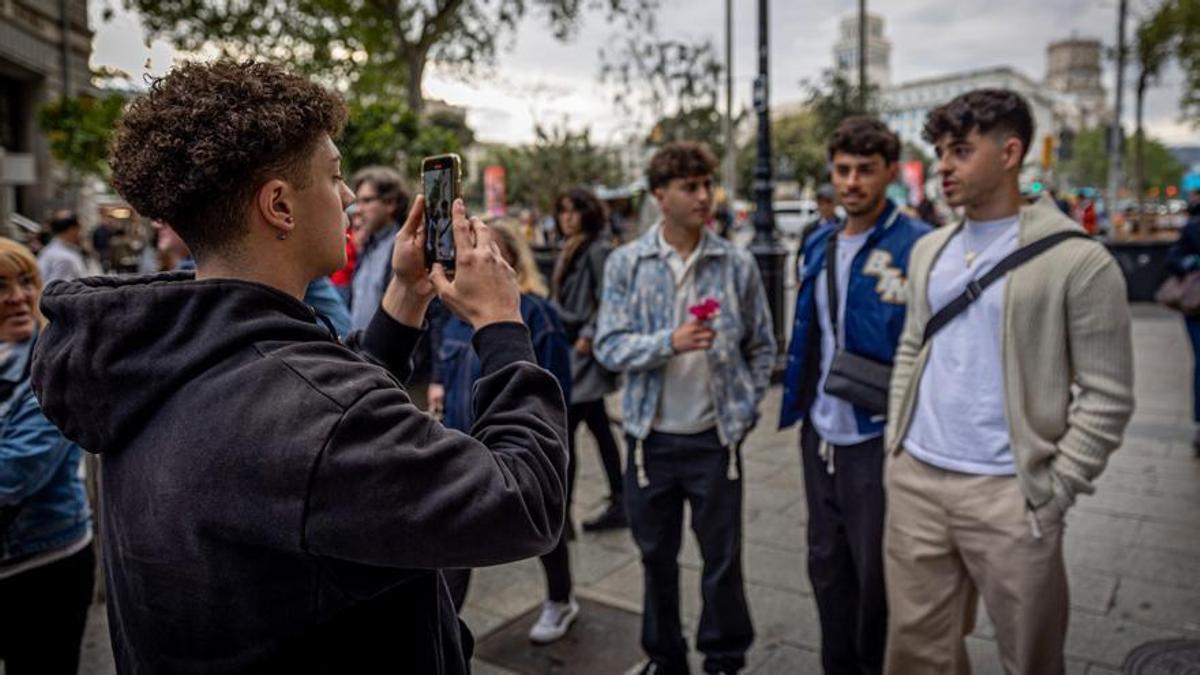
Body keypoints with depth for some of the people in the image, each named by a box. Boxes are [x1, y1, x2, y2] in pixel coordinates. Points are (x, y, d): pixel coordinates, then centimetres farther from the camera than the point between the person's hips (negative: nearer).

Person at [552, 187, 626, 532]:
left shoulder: (597, 250, -11)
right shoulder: (570, 251, 16)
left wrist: (589, 335, -18)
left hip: (584, 352, -10)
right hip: (569, 349, 10)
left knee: (564, 429, -9)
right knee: (599, 429, 14)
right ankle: (618, 505, 24)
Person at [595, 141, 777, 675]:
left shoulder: (738, 264, -2)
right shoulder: (625, 263, -3)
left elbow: (761, 347, 7)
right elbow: (609, 347, -9)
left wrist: (745, 410, 1)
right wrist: (671, 341, -23)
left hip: (716, 436, 0)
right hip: (651, 436, 1)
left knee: (723, 558, 10)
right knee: (656, 556, 15)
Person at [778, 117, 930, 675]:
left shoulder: (919, 246, -13)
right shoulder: (819, 243, 8)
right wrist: (803, 407, 14)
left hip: (879, 439, -6)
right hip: (820, 433, 6)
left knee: (877, 575, 10)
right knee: (827, 565, 19)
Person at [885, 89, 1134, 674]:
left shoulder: (1078, 260, -9)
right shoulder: (928, 251, 10)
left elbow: (1107, 396, -8)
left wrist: (1053, 492, -10)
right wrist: (896, 448, 10)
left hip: (1007, 492, -5)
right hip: (914, 481, 5)